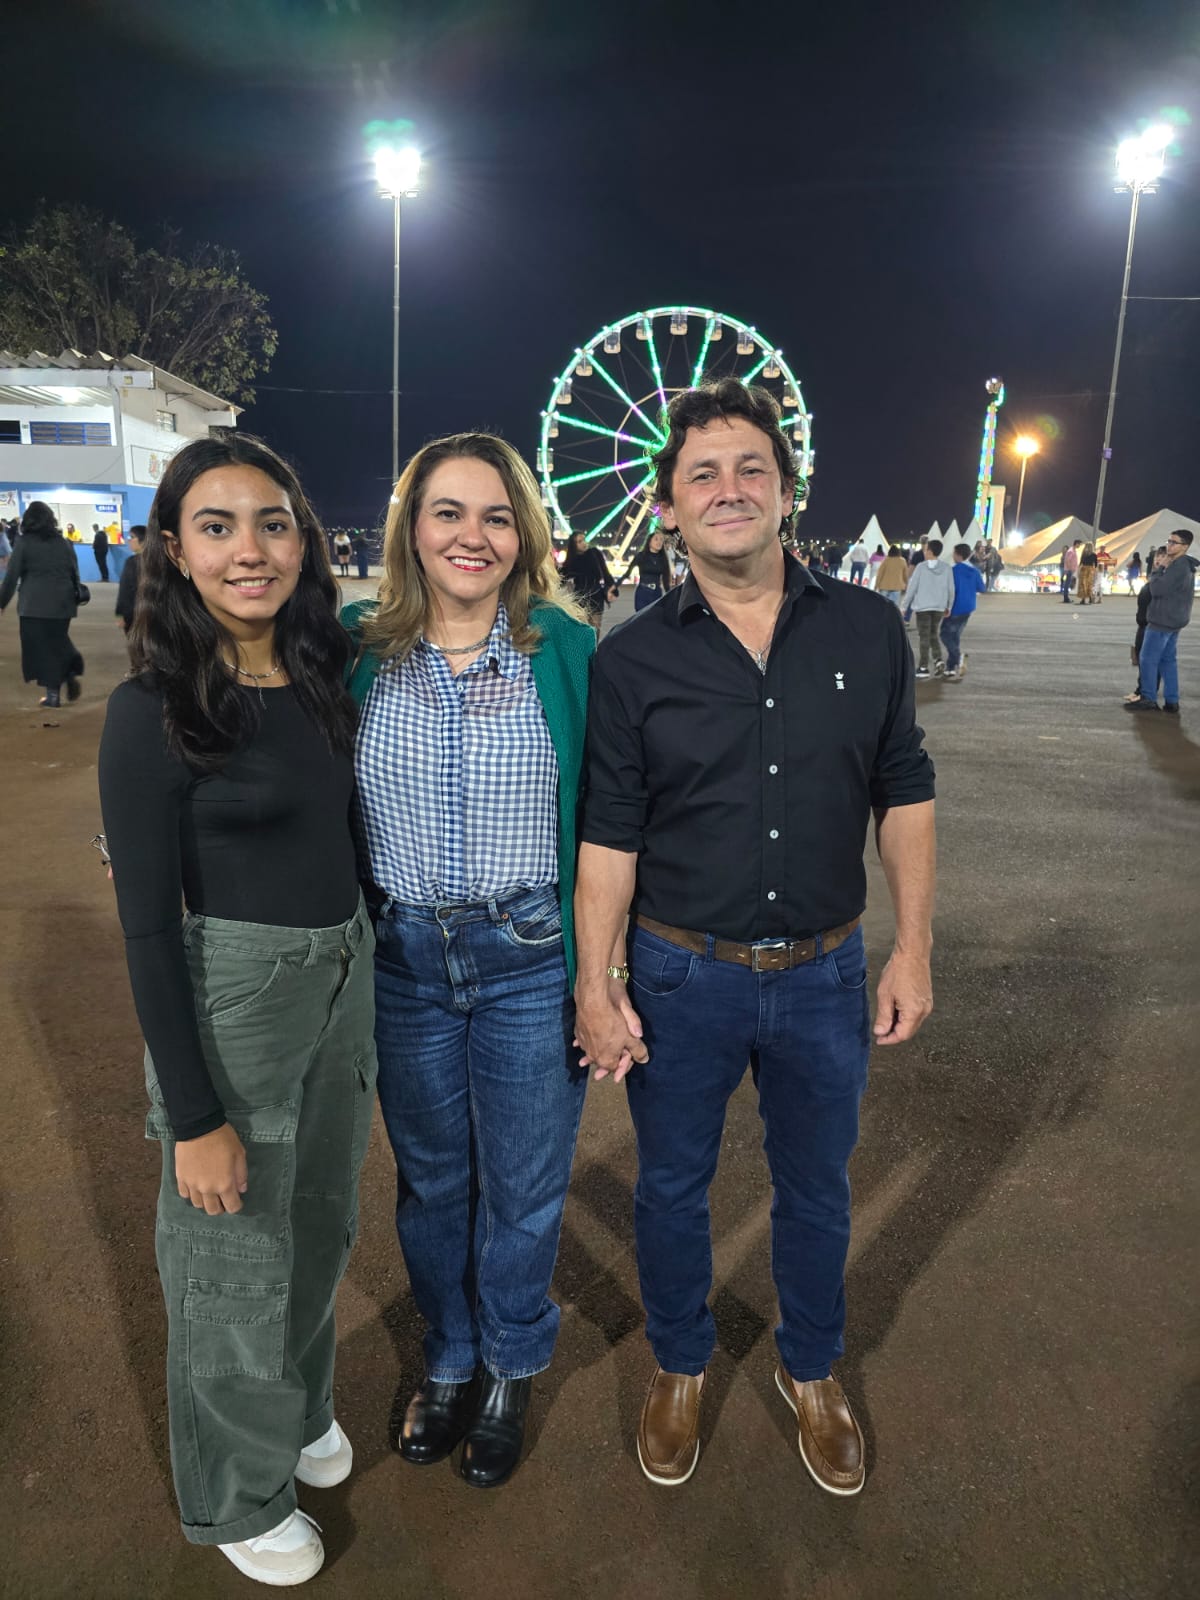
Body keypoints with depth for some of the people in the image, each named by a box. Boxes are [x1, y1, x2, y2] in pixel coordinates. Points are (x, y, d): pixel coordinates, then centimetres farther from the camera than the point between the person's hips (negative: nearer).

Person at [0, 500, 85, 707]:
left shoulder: (24, 542, -4)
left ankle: (53, 694, 5)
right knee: (57, 643, 18)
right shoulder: (64, 542, 6)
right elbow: (74, 572, 12)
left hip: (35, 604, -4)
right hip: (62, 603, 4)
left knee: (40, 646, 5)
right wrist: (74, 597, 23)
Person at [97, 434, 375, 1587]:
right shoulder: (151, 712, -17)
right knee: (236, 1264, 14)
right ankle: (235, 1498, 42)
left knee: (323, 1229, 25)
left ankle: (302, 1410, 53)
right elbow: (147, 929, -16)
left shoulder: (323, 674, 2)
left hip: (345, 981, 6)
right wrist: (195, 1118, -14)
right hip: (230, 1001, -6)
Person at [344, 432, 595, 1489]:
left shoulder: (565, 649, -8)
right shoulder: (359, 650, -3)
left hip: (530, 958, -1)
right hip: (402, 957, 2)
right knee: (430, 1178, 20)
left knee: (523, 1186, 15)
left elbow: (601, 816, -5)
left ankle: (511, 1367, 44)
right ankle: (449, 1356, 48)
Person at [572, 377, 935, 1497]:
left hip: (824, 974, 2)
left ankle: (811, 1371, 48)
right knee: (671, 1186, 17)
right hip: (681, 977, -1)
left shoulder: (867, 629, -3)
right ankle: (680, 1366, 46)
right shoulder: (630, 659, -8)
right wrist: (594, 986, -8)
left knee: (816, 1189, 20)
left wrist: (913, 949, 0)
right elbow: (608, 835, -6)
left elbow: (903, 795, 3)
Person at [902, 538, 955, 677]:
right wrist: (949, 607, 17)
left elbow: (912, 588, -7)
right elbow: (951, 589, 4)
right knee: (933, 635, 18)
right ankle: (938, 660, 0)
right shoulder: (946, 568, 0)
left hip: (923, 606, -3)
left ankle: (923, 667, 6)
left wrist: (905, 606, 2)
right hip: (939, 607, 3)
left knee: (924, 636, 4)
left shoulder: (921, 567, -10)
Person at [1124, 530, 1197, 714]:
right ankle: (1172, 701, 11)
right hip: (1173, 620, 10)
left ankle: (1148, 699, -2)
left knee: (1147, 659, -5)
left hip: (1163, 620, -10)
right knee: (1168, 660, 11)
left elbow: (1157, 589, -21)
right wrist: (1163, 569, 4)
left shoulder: (1178, 566, -19)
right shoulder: (1185, 565, 15)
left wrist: (1159, 569, -10)